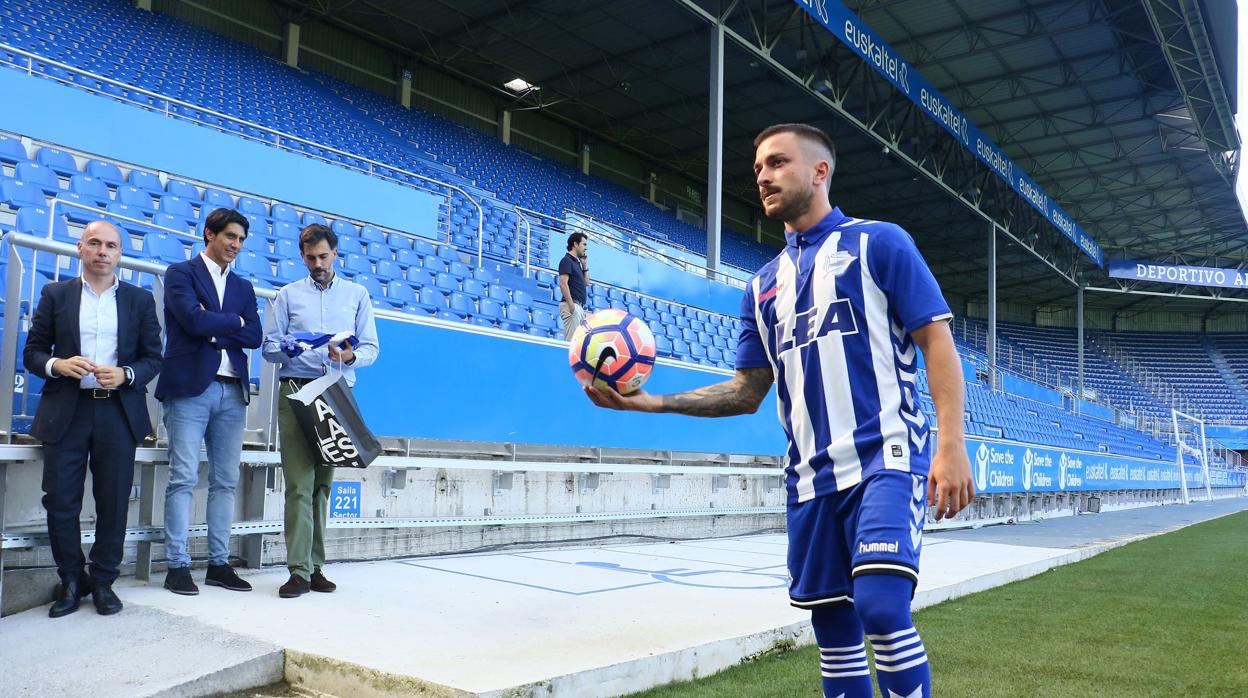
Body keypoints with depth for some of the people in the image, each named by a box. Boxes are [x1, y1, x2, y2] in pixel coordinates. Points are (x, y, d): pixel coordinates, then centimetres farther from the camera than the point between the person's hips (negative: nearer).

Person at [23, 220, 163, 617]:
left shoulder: (140, 300, 9)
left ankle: (103, 581, 17)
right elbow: (32, 353, 9)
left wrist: (125, 374, -13)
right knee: (60, 502, 1)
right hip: (67, 413, 0)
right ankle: (72, 581, 18)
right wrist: (56, 365, -12)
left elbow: (153, 358, 7)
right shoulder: (55, 295, 10)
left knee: (114, 504, 3)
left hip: (118, 414, 0)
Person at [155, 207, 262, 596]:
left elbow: (254, 337, 6)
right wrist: (234, 321, 1)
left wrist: (213, 328, -6)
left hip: (232, 392, 5)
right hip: (191, 388, -5)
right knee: (183, 479, -5)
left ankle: (219, 563, 11)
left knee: (226, 481, 5)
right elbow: (194, 320, -13)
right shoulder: (181, 273, 4)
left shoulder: (243, 287, 19)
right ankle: (177, 566, 0)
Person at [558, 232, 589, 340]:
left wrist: (585, 265, 18)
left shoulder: (577, 262, 21)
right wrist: (571, 304, -21)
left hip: (580, 306, 9)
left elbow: (586, 283, 25)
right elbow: (563, 284, -16)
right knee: (571, 339, -15)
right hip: (572, 305, -9)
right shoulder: (567, 260, -5)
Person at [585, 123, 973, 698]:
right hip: (813, 477, 5)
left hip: (884, 457, -5)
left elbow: (936, 340, -4)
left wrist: (951, 445, -15)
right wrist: (650, 401, 4)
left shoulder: (879, 242, 1)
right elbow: (748, 391, 15)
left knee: (882, 607, -21)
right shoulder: (763, 286, 15)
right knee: (833, 628, 9)